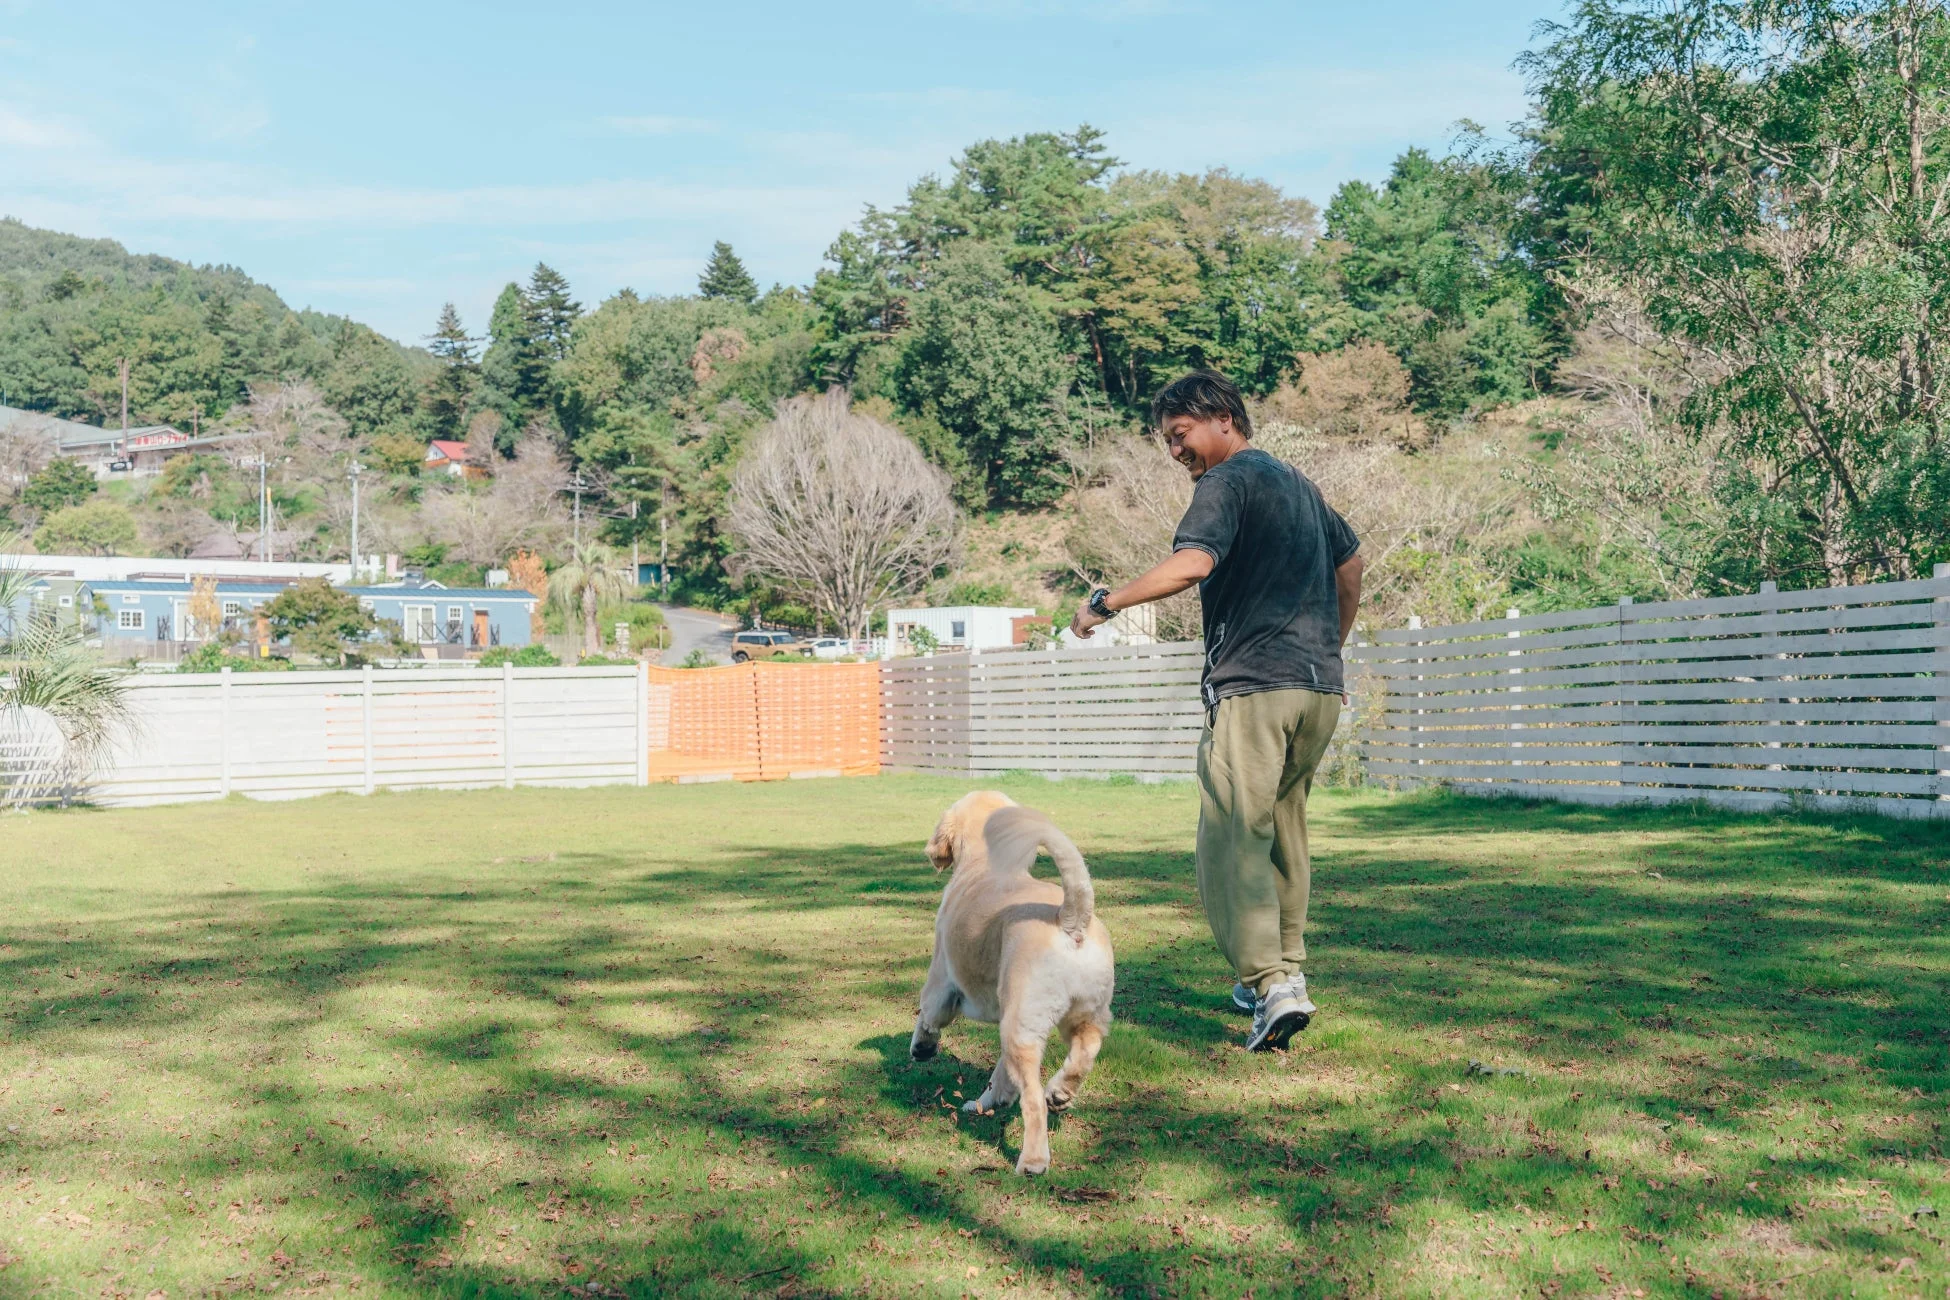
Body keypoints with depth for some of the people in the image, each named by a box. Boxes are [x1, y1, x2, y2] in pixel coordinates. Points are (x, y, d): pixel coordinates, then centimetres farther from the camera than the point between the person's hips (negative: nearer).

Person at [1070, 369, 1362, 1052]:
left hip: (1253, 687, -8)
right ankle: (1285, 968, 24)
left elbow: (1192, 563, -23)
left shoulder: (1227, 481, -5)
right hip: (1320, 689, 9)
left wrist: (1106, 602, -15)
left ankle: (1272, 985, -18)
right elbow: (1351, 563, 33)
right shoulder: (1298, 482, 22)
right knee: (1285, 829, 19)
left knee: (1232, 839, -9)